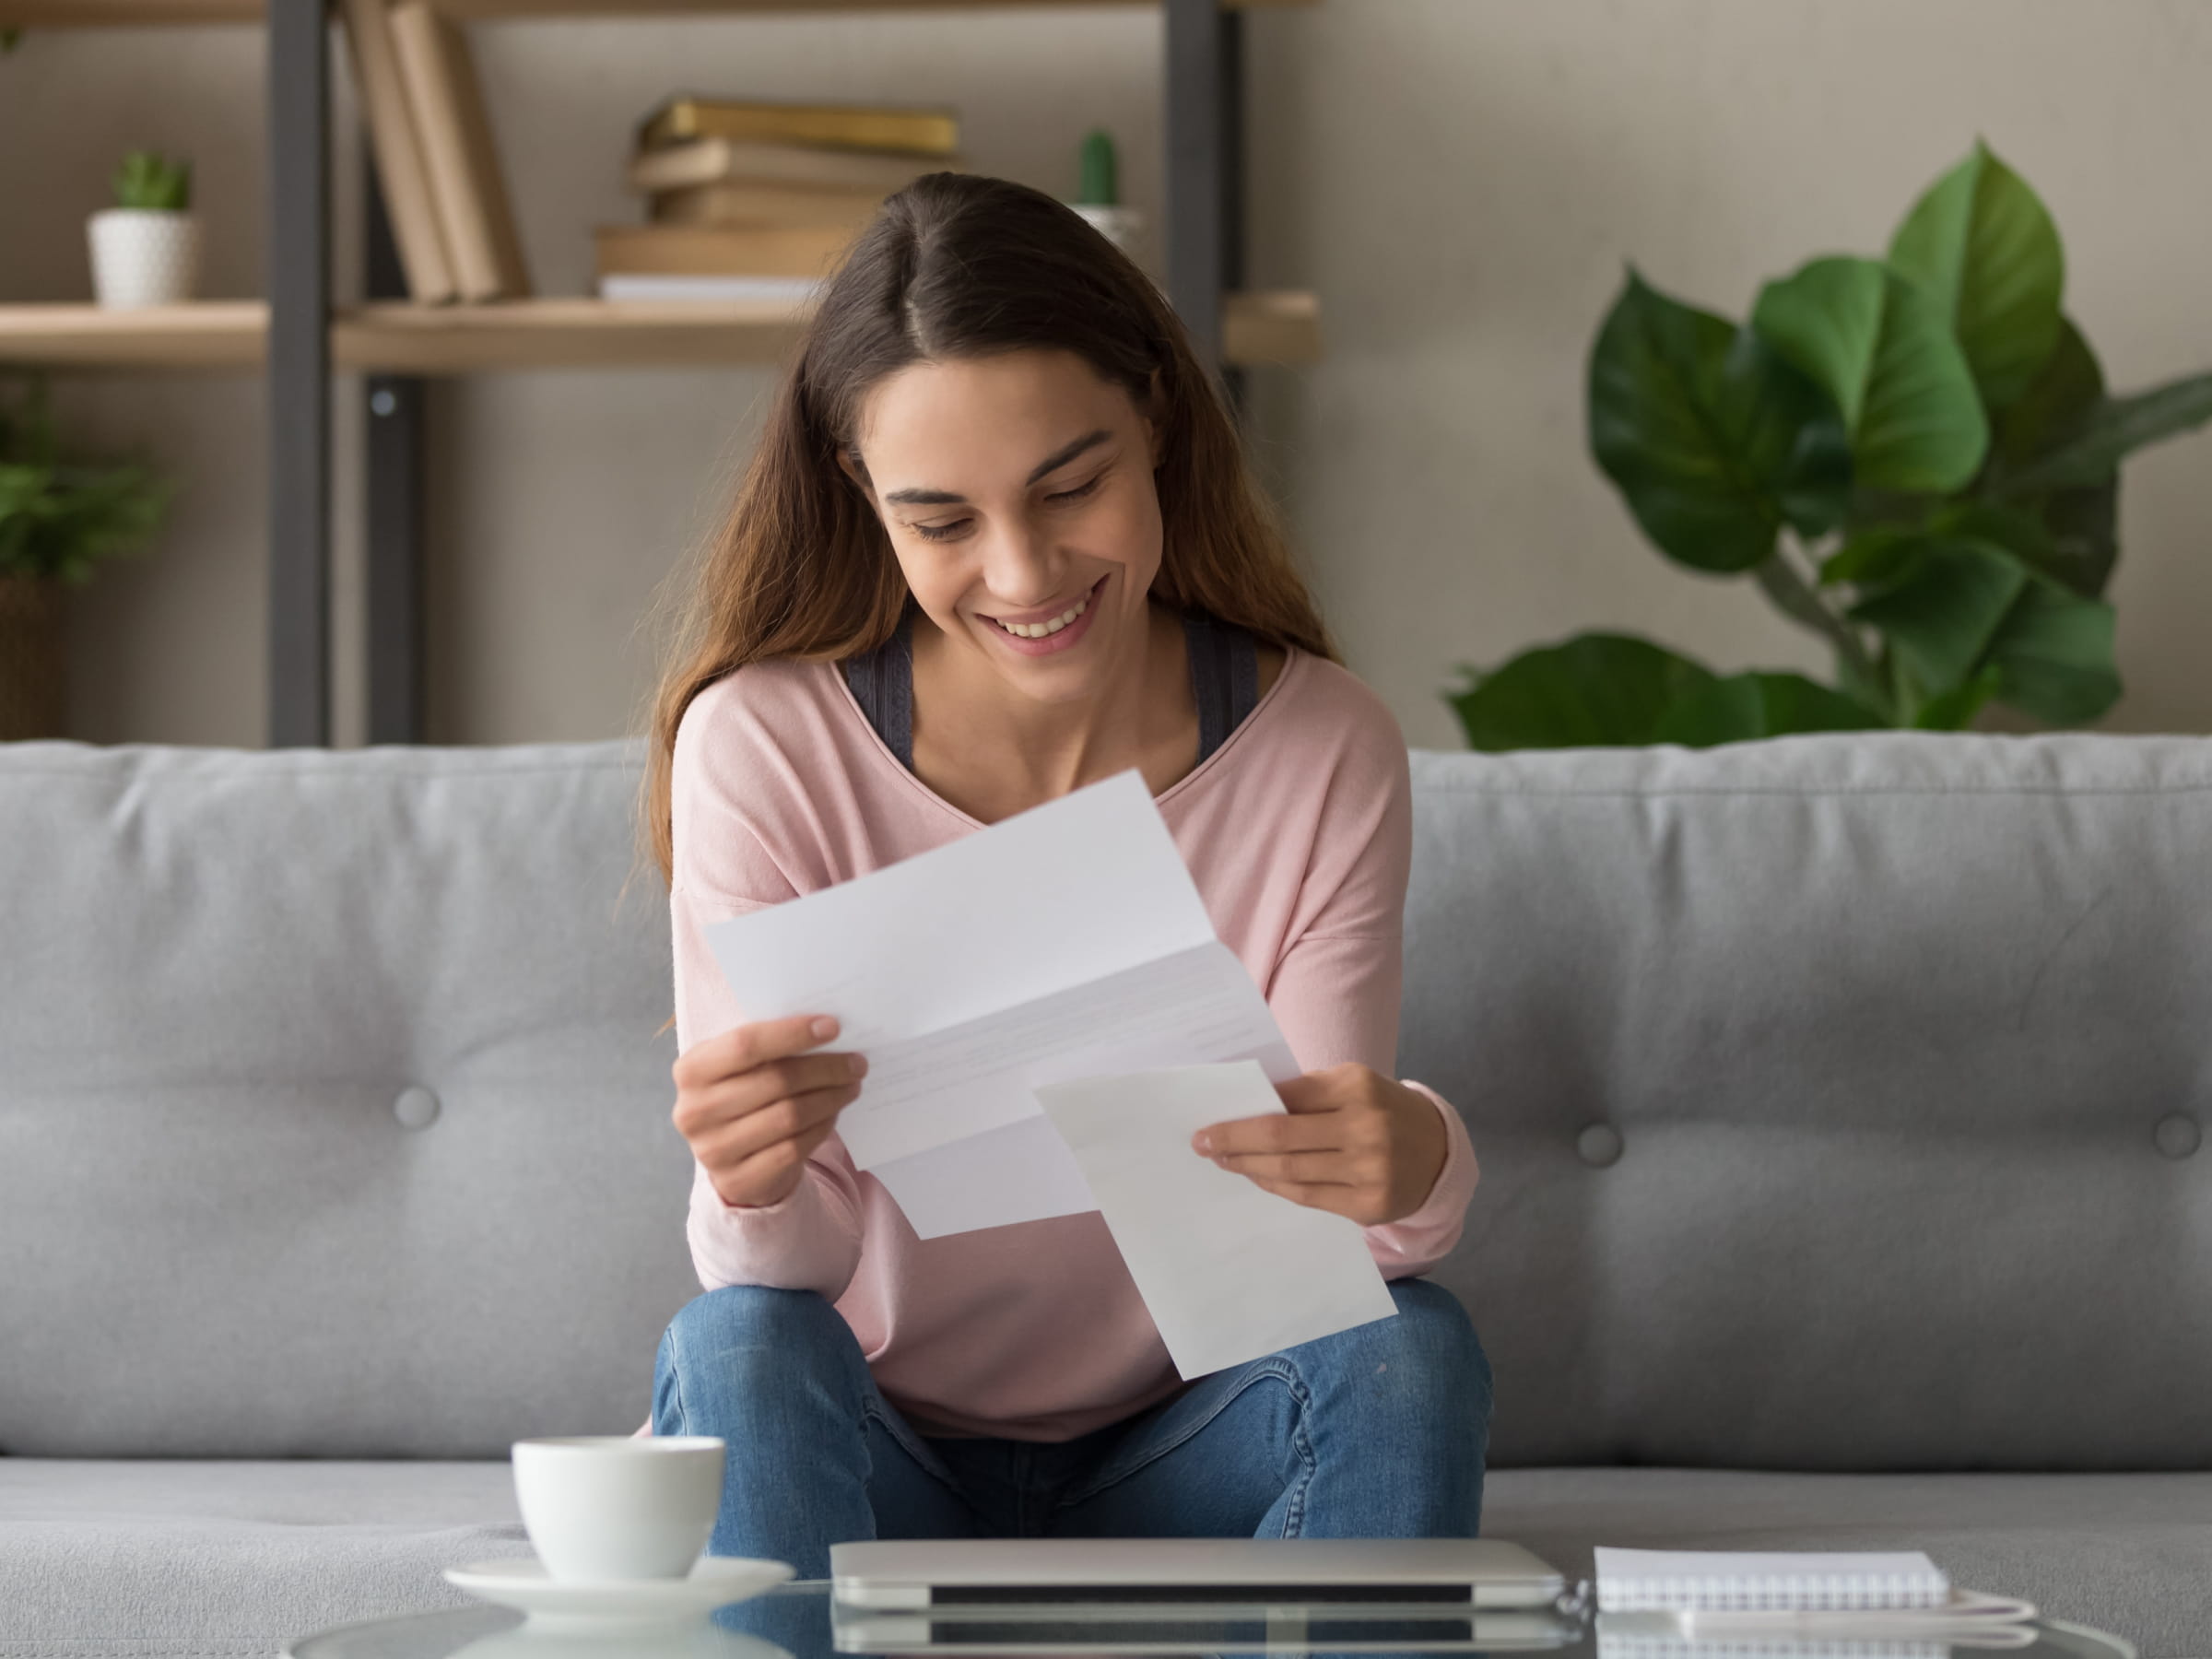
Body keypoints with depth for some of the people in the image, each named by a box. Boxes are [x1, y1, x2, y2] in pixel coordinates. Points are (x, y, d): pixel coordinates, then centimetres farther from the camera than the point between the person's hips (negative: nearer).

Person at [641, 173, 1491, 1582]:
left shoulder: (1325, 753, -9)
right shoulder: (762, 744, -13)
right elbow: (790, 1270, -15)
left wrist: (1410, 1177, -37)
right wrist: (755, 1191, -40)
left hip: (1170, 1461, 2)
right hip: (876, 1455, -2)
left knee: (1410, 1355, -27)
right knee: (736, 1347, -32)